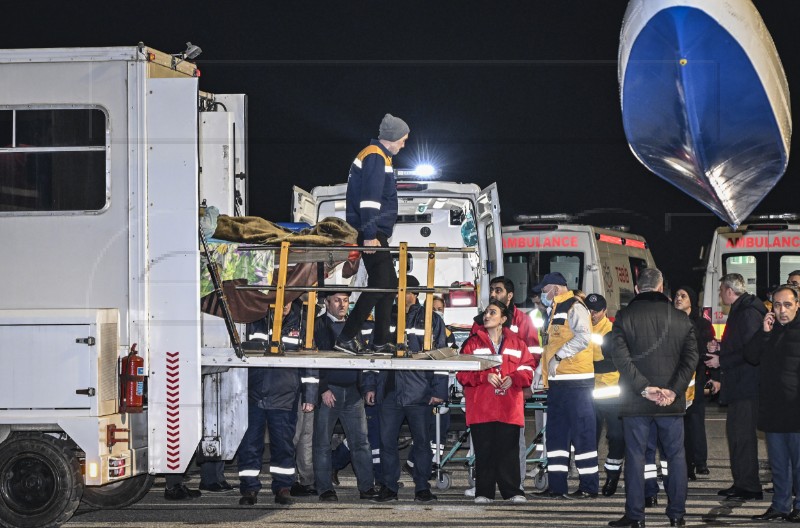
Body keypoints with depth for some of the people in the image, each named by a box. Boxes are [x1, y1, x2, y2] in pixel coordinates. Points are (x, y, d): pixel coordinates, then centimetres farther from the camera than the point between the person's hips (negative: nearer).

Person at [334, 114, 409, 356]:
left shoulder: (379, 156, 20)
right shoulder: (376, 157, -13)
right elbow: (369, 199, -21)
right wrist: (369, 235, -25)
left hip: (374, 233, 11)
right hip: (372, 233, -11)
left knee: (389, 284, 12)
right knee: (379, 284, -12)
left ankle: (380, 342, 15)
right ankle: (347, 338, -14)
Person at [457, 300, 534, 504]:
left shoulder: (517, 344, 12)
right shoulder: (473, 343, 8)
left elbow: (527, 370, 9)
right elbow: (462, 372, 1)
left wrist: (513, 379, -11)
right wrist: (485, 376, -13)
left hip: (509, 408, 1)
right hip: (481, 408, -1)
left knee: (509, 450, -1)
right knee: (483, 451, -1)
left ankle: (513, 491, 4)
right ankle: (483, 493, 4)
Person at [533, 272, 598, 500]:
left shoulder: (574, 307, -9)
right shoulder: (556, 310, 22)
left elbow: (583, 337, -24)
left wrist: (559, 355, -20)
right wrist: (544, 374, 19)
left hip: (575, 380, -10)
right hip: (558, 381, 10)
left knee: (582, 432, -6)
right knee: (556, 433, 9)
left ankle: (589, 486, -4)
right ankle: (556, 486, 12)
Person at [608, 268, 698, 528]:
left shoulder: (625, 316, -4)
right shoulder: (681, 318, 3)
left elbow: (620, 357, -13)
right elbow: (690, 357, -4)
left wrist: (644, 388, -13)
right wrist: (674, 391, -10)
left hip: (636, 400, -2)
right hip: (672, 401, 2)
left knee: (635, 456, 4)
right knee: (676, 456, 10)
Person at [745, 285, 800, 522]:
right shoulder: (770, 330, 14)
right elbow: (751, 357, 6)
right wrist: (764, 333, -6)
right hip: (772, 410, 6)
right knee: (778, 464, 12)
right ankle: (780, 505, 19)